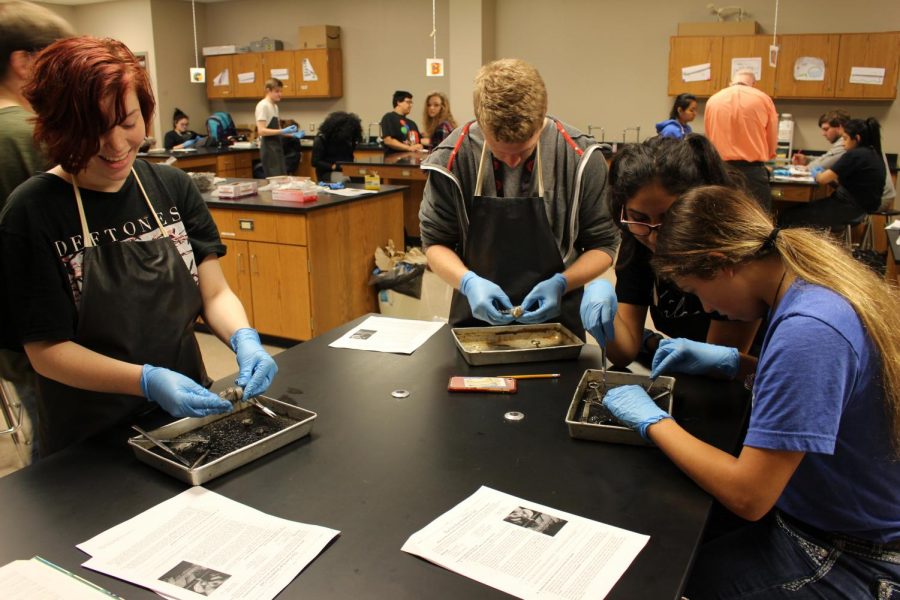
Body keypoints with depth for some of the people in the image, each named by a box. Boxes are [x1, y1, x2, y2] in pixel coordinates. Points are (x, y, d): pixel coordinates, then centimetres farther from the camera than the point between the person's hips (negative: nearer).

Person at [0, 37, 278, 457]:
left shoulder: (172, 187, -2)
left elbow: (214, 292, -1)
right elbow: (46, 349, -13)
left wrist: (243, 338, -21)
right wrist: (147, 381, -27)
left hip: (190, 409, 3)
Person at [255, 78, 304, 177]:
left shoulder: (275, 106, 15)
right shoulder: (263, 106, -11)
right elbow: (261, 131, -19)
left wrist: (292, 134, 8)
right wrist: (283, 131, -24)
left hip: (277, 147, 9)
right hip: (269, 148, -9)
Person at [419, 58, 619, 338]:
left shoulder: (580, 157, -11)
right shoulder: (452, 158, -10)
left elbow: (603, 245, -2)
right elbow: (435, 242, -1)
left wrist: (561, 283, -19)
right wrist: (468, 282, -19)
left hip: (554, 314, 0)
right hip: (476, 315, 0)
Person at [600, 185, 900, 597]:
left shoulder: (807, 330, -31)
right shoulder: (818, 280, -3)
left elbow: (747, 497, -28)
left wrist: (654, 421, -16)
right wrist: (731, 361, 6)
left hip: (846, 563, -8)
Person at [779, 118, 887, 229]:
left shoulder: (854, 155, -17)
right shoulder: (873, 154, 12)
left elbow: (823, 179, -15)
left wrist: (816, 174, 7)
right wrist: (824, 173, 7)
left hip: (851, 209, -10)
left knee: (789, 216, -4)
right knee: (801, 209, 14)